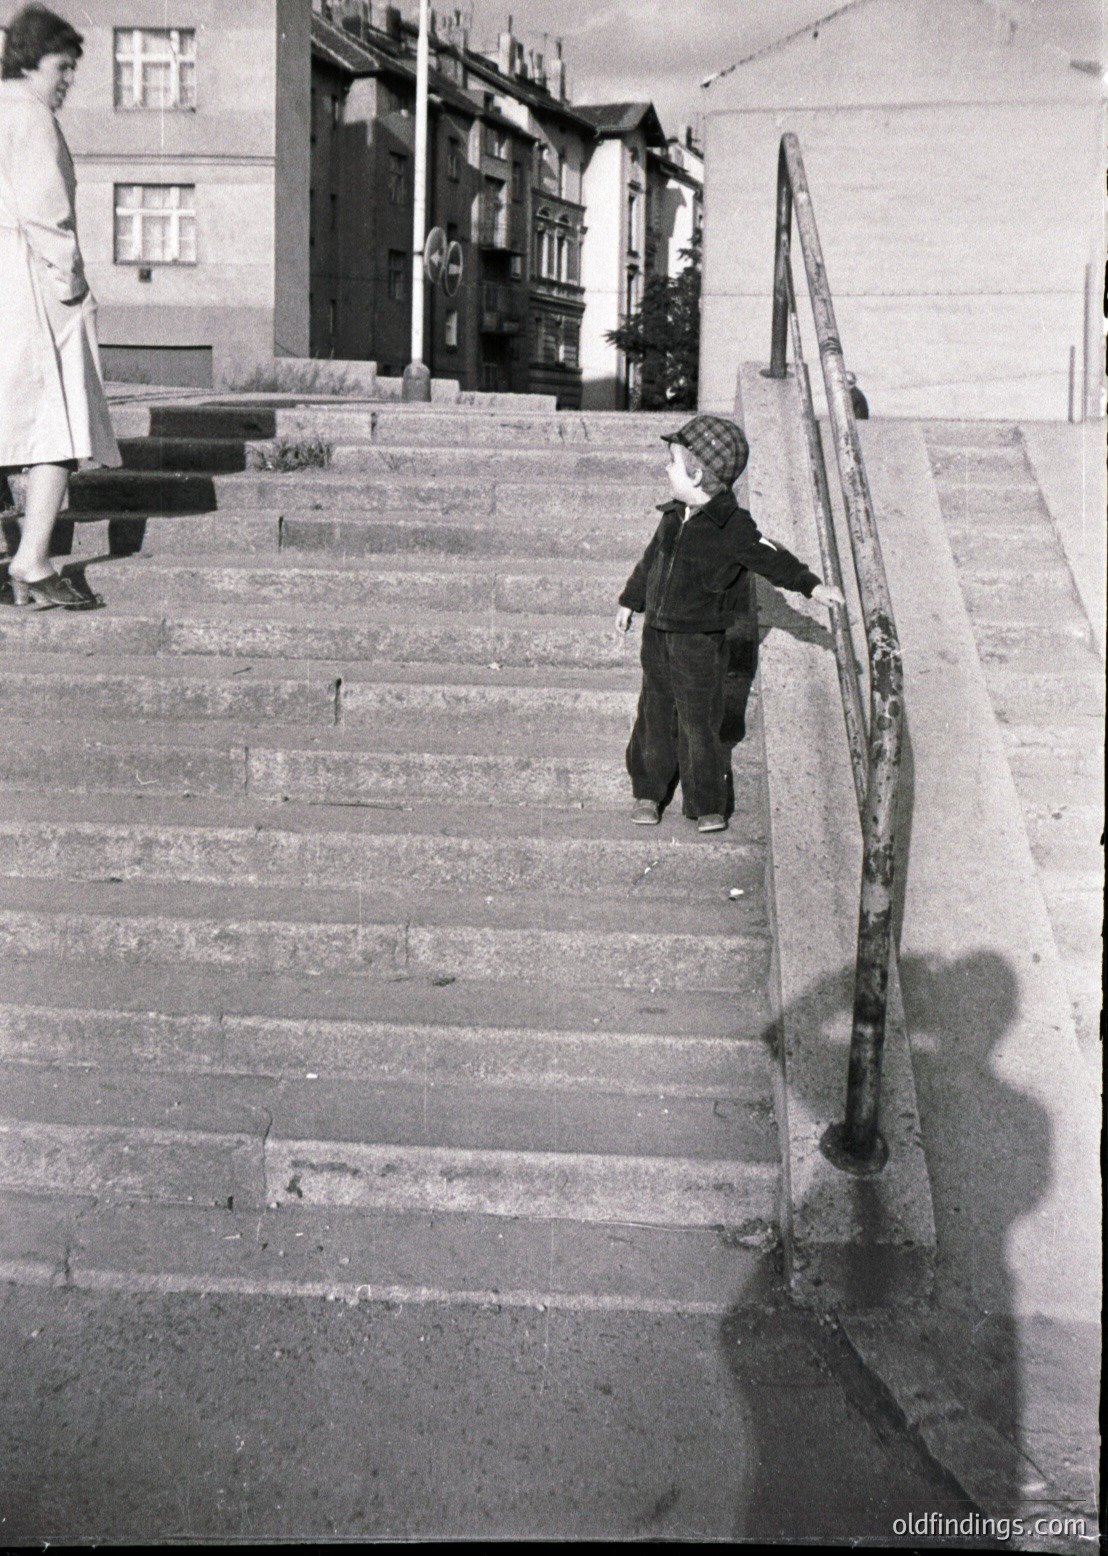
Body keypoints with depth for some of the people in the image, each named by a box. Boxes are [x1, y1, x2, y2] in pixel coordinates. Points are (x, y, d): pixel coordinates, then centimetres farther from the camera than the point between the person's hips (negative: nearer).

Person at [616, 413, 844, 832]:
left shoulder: (732, 527, -14)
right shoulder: (673, 517, 6)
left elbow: (772, 559, -12)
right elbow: (651, 560, 21)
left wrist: (812, 585, -23)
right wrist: (631, 600, 30)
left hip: (700, 641, -6)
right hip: (657, 632, 6)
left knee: (699, 722, -1)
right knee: (655, 715, 12)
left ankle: (708, 806, 10)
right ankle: (648, 792, 26)